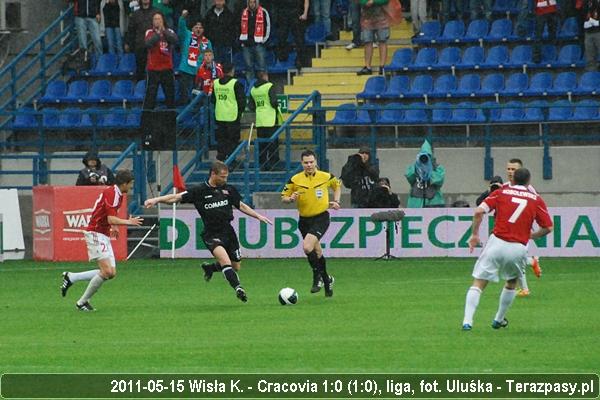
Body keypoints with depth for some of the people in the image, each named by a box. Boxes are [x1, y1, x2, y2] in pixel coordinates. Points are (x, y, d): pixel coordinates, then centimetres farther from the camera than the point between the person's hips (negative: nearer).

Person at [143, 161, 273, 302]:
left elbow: (241, 206, 20)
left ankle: (209, 268, 37)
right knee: (225, 259, -30)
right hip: (212, 234, -5)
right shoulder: (199, 191, -6)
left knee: (236, 267, 11)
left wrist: (258, 216, 18)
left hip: (228, 231, 5)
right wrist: (156, 200, -18)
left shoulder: (229, 190, 6)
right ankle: (238, 288, -34)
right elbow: (176, 197, -7)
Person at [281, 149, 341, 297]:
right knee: (317, 252, 12)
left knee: (307, 247, -24)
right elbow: (283, 197, 4)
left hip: (321, 218, -3)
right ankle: (326, 280, 33)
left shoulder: (326, 177, -4)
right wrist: (291, 199, -18)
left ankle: (317, 277, -5)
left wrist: (336, 201, 5)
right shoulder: (295, 180, -3)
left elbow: (337, 186, 18)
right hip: (304, 220, 3)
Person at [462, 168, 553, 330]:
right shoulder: (536, 199, 9)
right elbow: (548, 227, 7)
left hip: (497, 243, -1)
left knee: (478, 284, 2)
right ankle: (499, 320, 33)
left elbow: (479, 211, -4)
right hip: (518, 248, 1)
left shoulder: (501, 192, 8)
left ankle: (467, 321, -13)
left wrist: (475, 234, 7)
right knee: (512, 283, 28)